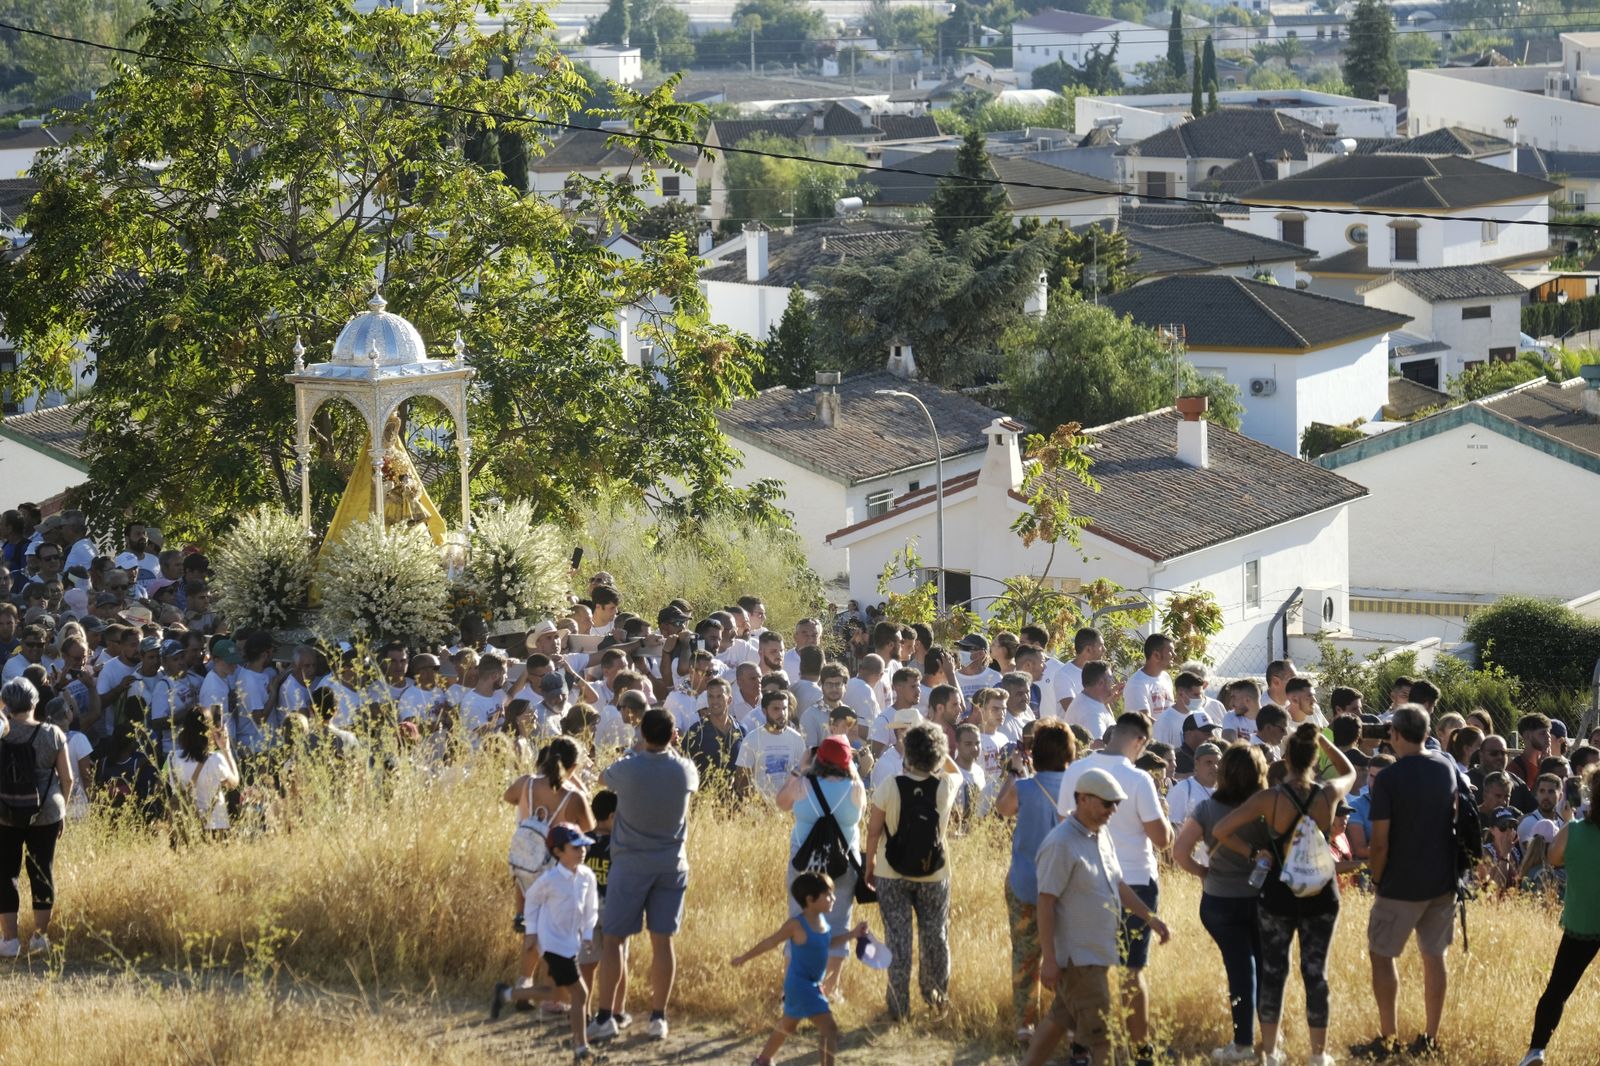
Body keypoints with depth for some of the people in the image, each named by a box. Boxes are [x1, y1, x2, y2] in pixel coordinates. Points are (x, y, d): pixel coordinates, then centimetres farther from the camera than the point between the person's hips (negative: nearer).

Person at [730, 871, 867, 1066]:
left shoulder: (823, 921, 2)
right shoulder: (797, 925, -22)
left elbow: (829, 944, 19)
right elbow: (770, 942, -11)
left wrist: (852, 934, 6)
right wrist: (745, 957, 0)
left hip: (814, 984, 10)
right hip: (800, 984, -10)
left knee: (788, 1025, 27)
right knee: (829, 1028, -16)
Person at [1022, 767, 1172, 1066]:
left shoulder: (1101, 836, 10)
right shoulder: (1061, 844, -19)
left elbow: (1118, 884, 22)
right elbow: (1046, 904, -19)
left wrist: (1149, 917, 14)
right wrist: (1049, 960, -21)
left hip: (1097, 951, 9)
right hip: (1076, 957, -9)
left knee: (1060, 1019, 17)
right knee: (1100, 1036, -5)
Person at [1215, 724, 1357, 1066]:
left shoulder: (1271, 799, -15)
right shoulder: (1328, 795, -8)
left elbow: (1222, 830, -16)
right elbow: (1349, 772, 16)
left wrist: (1253, 853, -5)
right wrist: (1322, 740, 11)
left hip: (1278, 895, -1)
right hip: (1321, 896, 1)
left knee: (1272, 972, 10)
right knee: (1316, 973, 10)